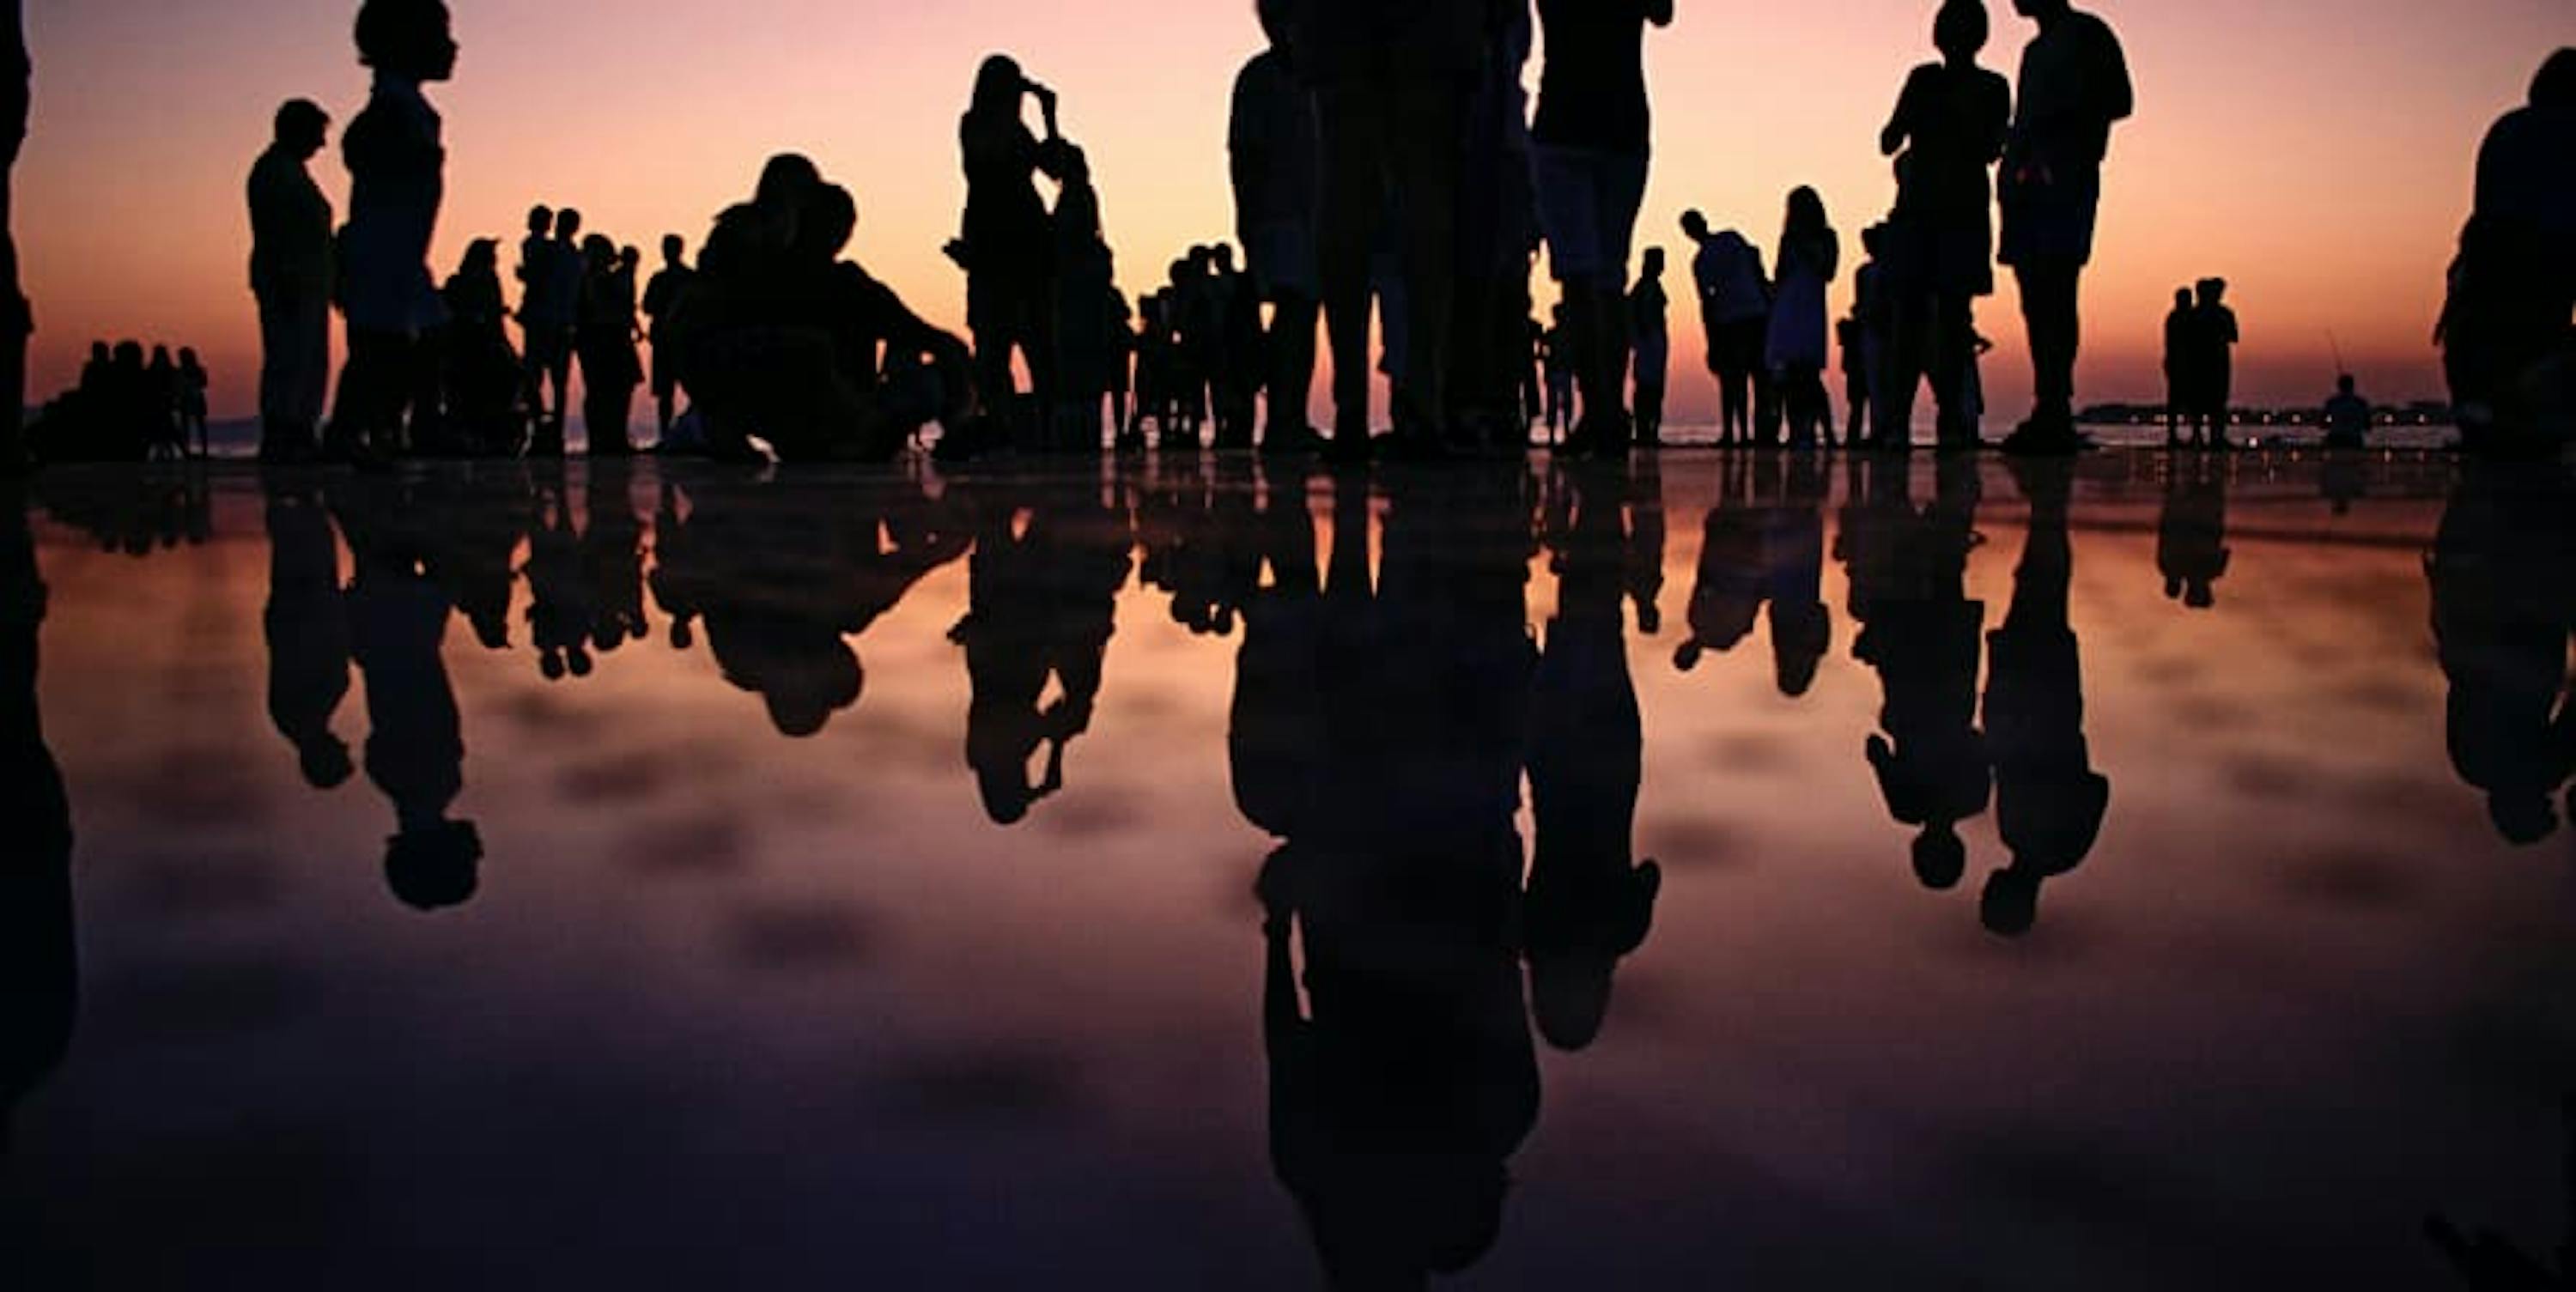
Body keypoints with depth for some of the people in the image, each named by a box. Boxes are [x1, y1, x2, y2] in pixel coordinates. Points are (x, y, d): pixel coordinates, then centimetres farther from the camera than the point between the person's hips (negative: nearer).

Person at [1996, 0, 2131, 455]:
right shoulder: (2035, 50, 28)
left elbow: (2118, 102, -5)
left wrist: (2057, 119, -13)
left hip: (2065, 177, -8)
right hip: (2024, 181, 8)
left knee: (2055, 294, -17)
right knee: (2036, 299, 1)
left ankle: (2055, 414, -24)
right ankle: (2048, 417, -1)